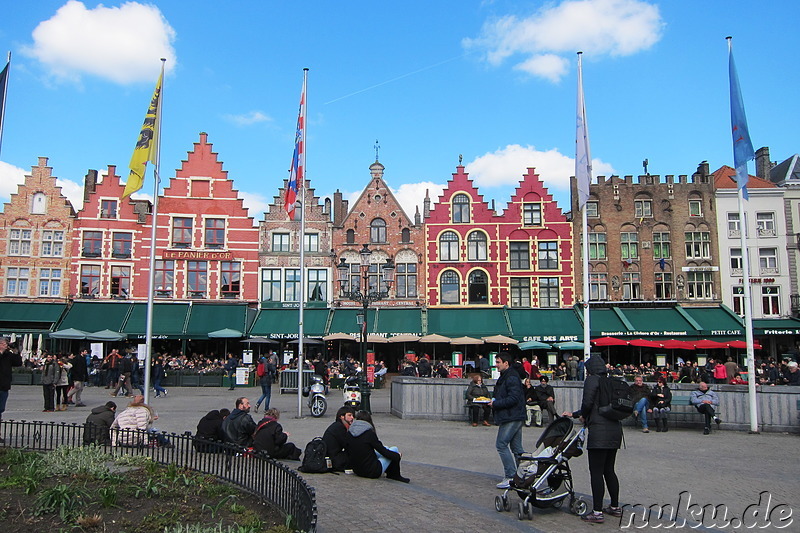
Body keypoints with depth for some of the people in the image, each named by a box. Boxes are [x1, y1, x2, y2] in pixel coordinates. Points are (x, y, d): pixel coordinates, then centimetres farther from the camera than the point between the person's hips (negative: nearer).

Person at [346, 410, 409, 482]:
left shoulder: (349, 432, -2)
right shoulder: (369, 433, -17)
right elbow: (382, 450, -9)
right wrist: (397, 456, 8)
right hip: (372, 472, -7)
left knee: (386, 449, 25)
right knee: (394, 449, 9)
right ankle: (395, 476, 21)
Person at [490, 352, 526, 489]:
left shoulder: (511, 378, -16)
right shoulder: (504, 377, 17)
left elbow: (513, 398, -24)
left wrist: (495, 404, -17)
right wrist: (494, 401, 10)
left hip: (511, 418, -11)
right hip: (516, 417, 11)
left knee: (501, 444, -8)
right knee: (516, 448, 12)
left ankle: (510, 477, -5)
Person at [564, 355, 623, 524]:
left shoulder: (593, 379, -6)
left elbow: (588, 403, -16)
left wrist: (583, 416, 7)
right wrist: (574, 414, 31)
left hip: (599, 431, -8)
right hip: (615, 429, 8)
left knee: (596, 472, -4)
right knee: (609, 470, 18)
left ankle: (597, 513, -4)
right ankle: (615, 507, 27)